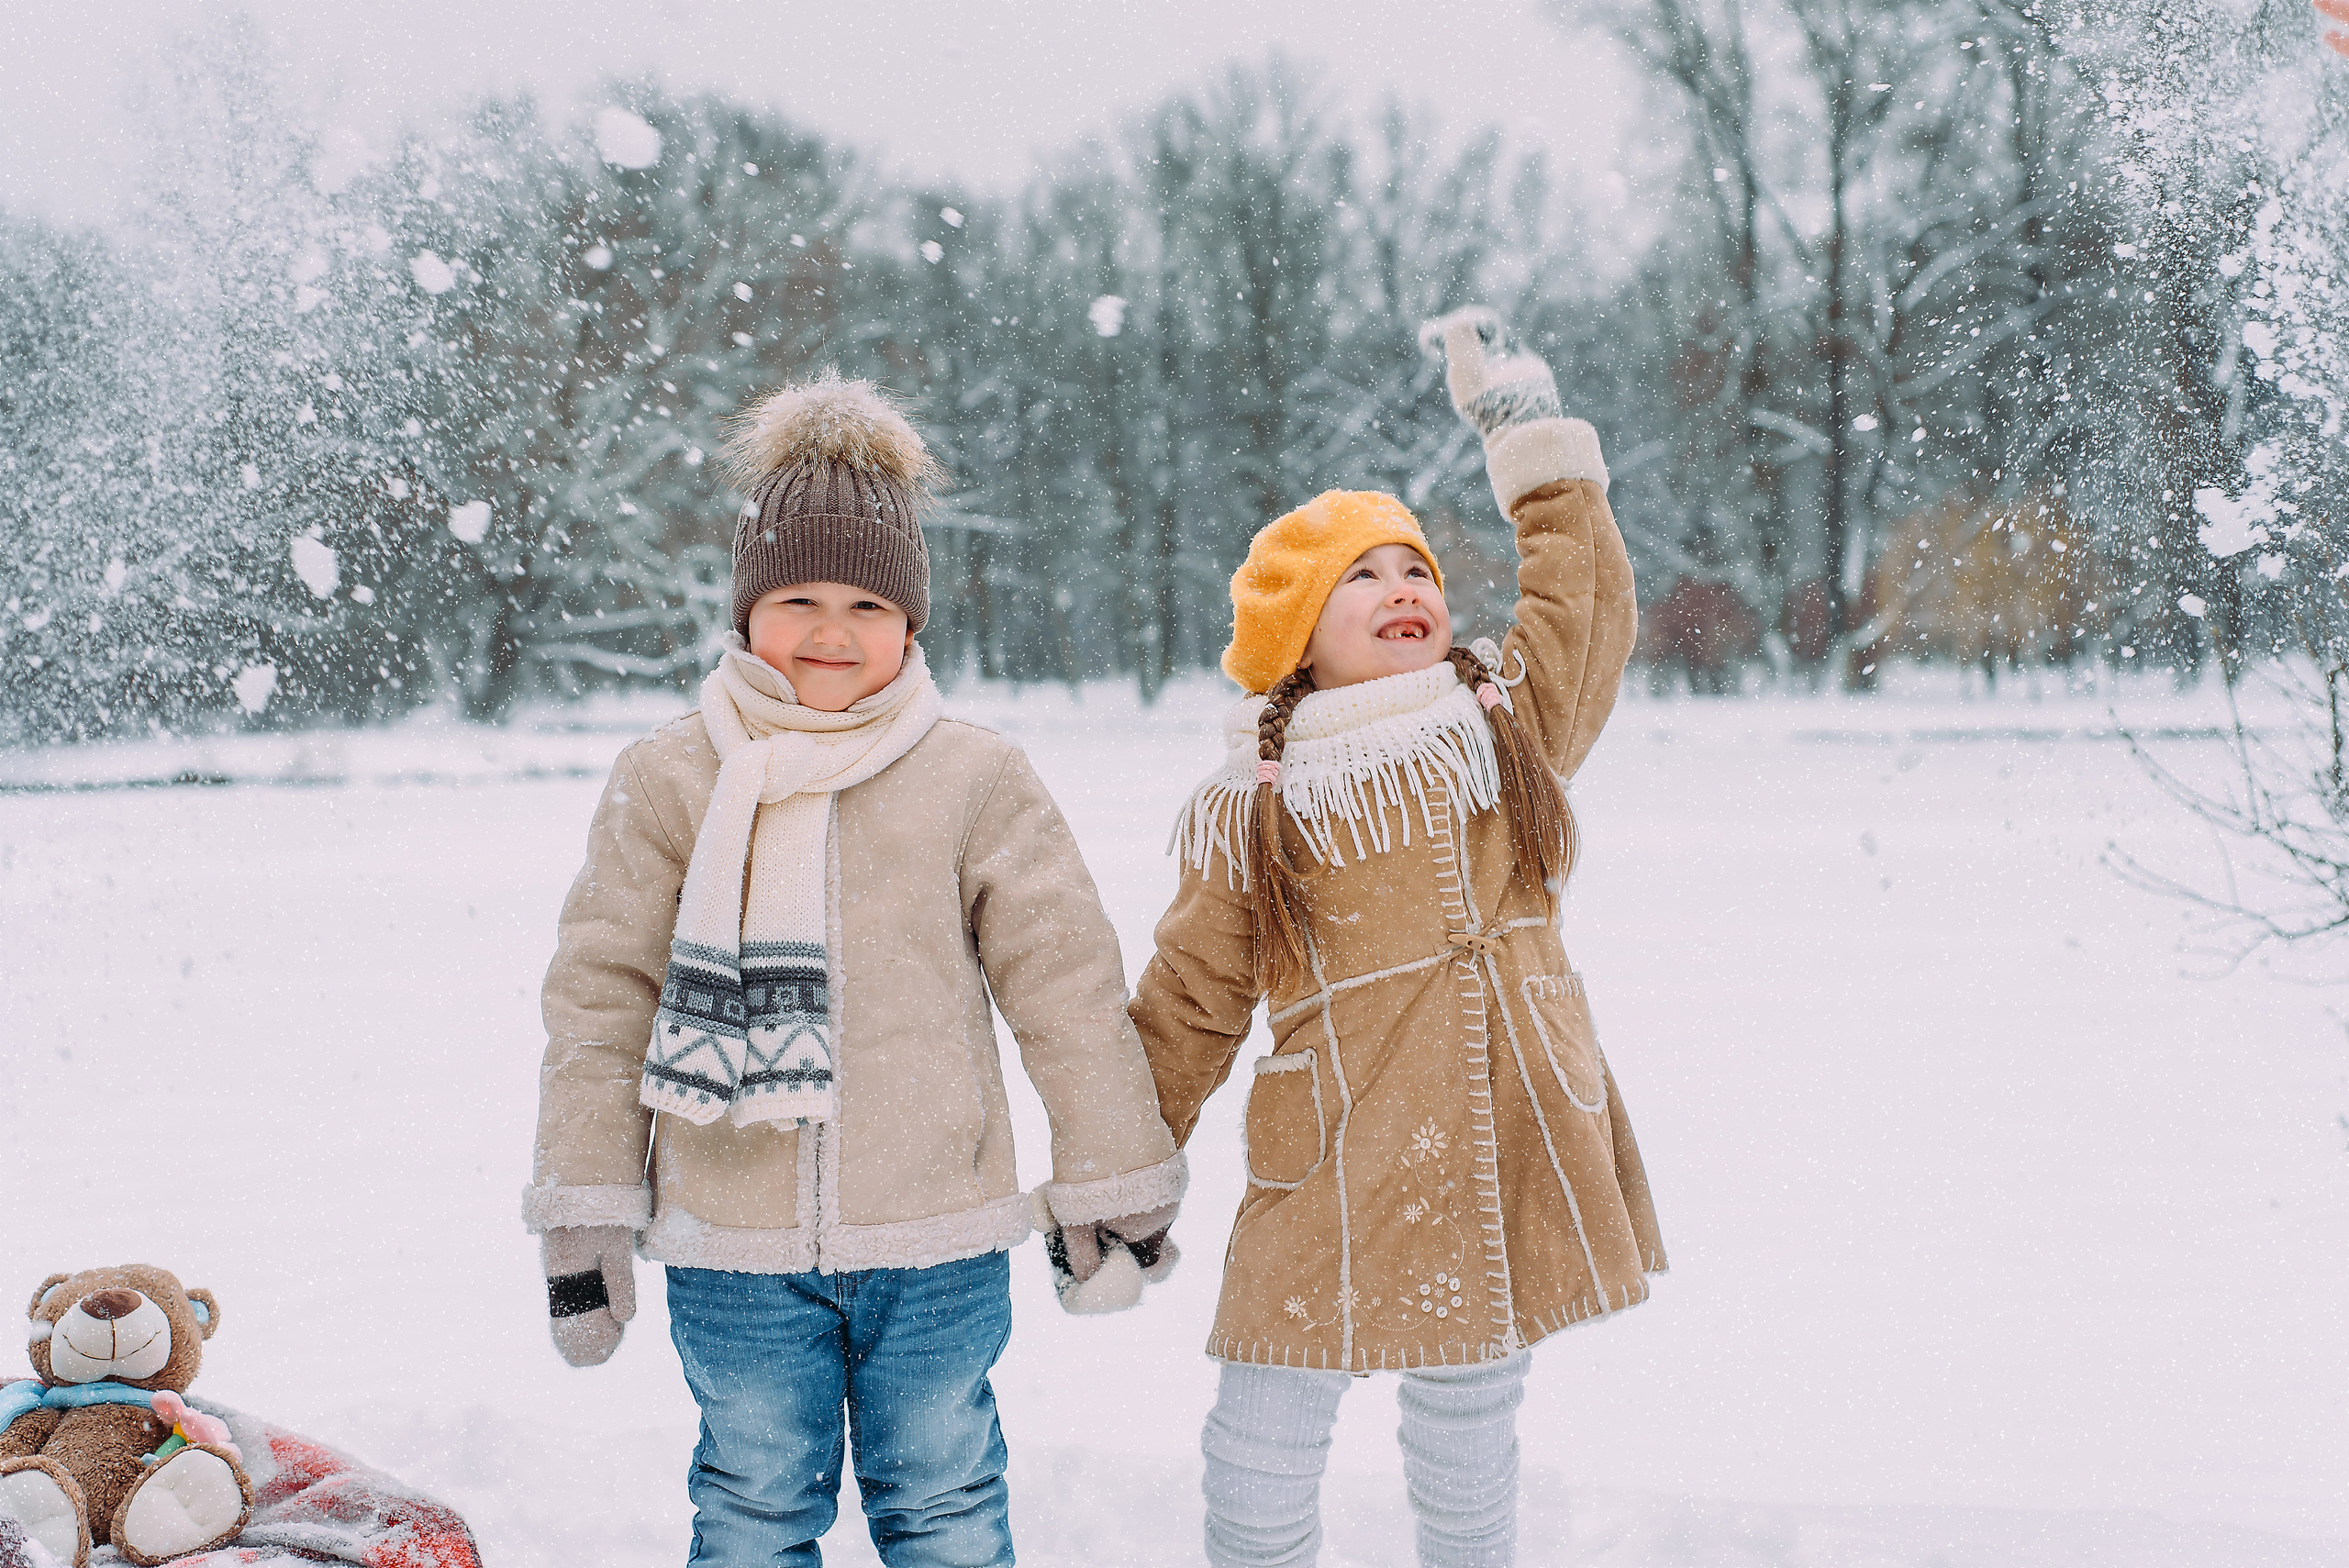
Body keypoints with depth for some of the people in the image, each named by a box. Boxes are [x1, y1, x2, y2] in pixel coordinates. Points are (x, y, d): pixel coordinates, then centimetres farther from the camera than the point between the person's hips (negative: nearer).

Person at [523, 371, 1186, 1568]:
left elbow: (1068, 983, 5)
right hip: (734, 1249, 0)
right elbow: (601, 997, 4)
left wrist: (1112, 1178, 9)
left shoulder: (974, 778, 0)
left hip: (935, 1241, 0)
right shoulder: (670, 778, 1)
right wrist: (584, 1206, 3)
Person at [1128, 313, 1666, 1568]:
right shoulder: (1249, 807, 2)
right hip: (1335, 1174, -2)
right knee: (1260, 1460, -4)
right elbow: (1188, 1007, 7)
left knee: (1466, 1452, 12)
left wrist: (1527, 431, 17)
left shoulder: (1511, 724, 7)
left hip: (1509, 1156, 2)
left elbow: (1587, 609, 17)